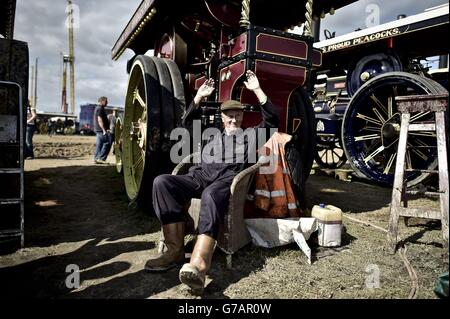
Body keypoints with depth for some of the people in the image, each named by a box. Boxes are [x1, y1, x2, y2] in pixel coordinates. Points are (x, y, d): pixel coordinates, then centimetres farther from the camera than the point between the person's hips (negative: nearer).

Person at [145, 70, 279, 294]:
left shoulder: (251, 135, 28)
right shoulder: (211, 134, 35)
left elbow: (272, 119, 16)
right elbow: (185, 124, 33)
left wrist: (257, 90, 12)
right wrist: (199, 96, 26)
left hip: (230, 178, -3)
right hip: (201, 176, 4)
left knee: (212, 195, -41)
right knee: (162, 182, -25)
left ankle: (198, 266, -57)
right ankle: (175, 250, -26)